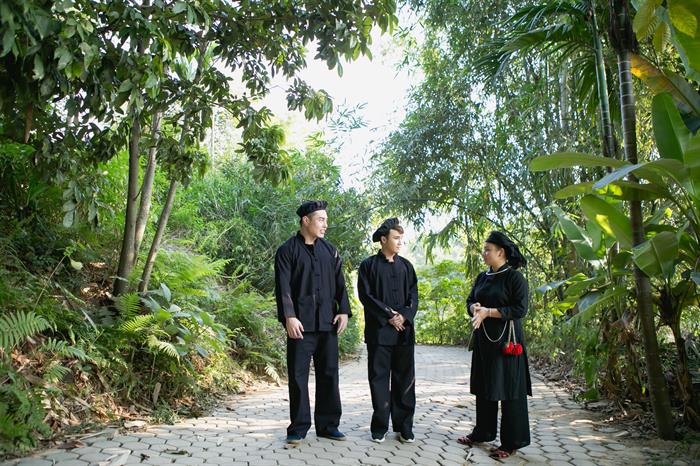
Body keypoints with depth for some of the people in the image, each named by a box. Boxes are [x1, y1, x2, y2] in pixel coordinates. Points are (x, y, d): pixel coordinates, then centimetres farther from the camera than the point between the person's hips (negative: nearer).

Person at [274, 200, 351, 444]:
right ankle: (298, 428, 12)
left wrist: (343, 311, 1)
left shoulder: (330, 250, 13)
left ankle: (328, 425, 20)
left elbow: (340, 284, 13)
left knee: (329, 374, 8)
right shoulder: (287, 250, -1)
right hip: (300, 324, -4)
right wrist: (289, 317, -17)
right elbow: (283, 287, -8)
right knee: (298, 376, 1)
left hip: (327, 323, 5)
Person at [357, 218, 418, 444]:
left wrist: (404, 315, -8)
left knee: (404, 379, 6)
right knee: (379, 378, 3)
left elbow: (414, 296, 9)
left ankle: (404, 427, 16)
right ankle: (379, 428, 14)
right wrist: (388, 315, -11)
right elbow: (365, 295, -5)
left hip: (404, 330, 3)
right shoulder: (368, 265, 2)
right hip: (378, 330, -3)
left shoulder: (406, 266, 12)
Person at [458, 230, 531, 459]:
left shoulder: (515, 277, -10)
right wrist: (475, 308, -11)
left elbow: (520, 309, -16)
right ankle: (483, 432, 27)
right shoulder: (482, 277, 11)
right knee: (484, 387, 14)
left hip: (506, 340, -7)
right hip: (484, 339, 7)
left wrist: (488, 312, -20)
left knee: (508, 389, -1)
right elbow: (470, 300, 13)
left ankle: (512, 442, 9)